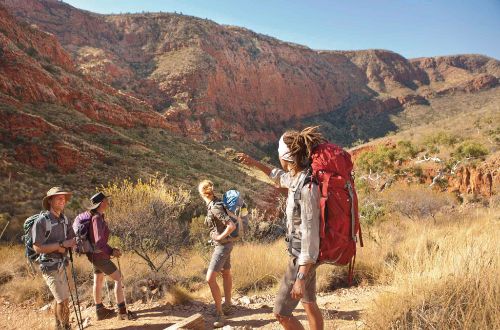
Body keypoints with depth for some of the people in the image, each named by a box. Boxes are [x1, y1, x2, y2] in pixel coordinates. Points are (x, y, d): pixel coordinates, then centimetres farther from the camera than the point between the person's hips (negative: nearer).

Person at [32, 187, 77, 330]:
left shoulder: (64, 219, 3)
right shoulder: (41, 221, -18)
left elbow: (73, 240, 6)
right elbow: (37, 248, -20)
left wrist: (62, 247, -15)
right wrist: (61, 245, -22)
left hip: (64, 264, 7)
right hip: (51, 267, -7)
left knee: (59, 299, 21)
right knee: (63, 300, -6)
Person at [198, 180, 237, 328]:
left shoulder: (215, 208, -26)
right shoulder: (214, 203, 0)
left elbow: (232, 226, -33)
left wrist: (220, 237, -19)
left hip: (222, 245, -10)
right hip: (222, 244, 10)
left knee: (210, 278, -13)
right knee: (226, 273, 23)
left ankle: (220, 315, -7)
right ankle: (227, 305, 40)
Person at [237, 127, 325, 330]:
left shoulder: (307, 188, -29)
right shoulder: (297, 177, -2)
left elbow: (310, 235, -28)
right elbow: (280, 177, 25)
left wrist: (300, 278, -26)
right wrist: (255, 164, 28)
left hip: (302, 258, -9)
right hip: (303, 254, 9)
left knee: (281, 312, 3)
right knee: (309, 303, 22)